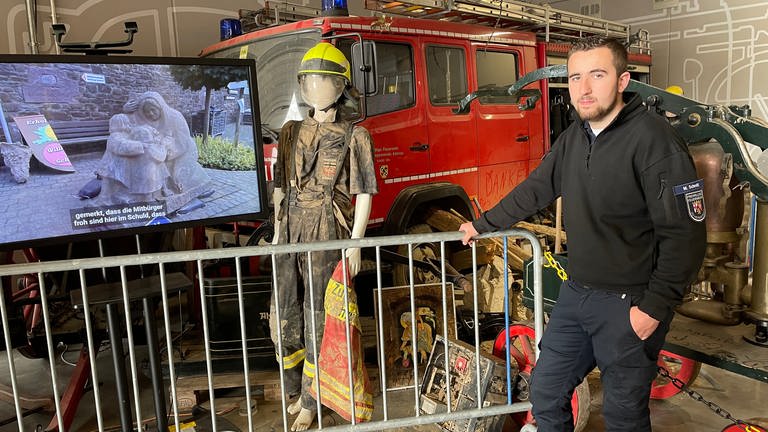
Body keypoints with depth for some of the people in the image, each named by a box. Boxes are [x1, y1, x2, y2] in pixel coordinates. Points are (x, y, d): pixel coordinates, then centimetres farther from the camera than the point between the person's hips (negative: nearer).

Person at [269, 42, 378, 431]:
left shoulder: (354, 137, -3)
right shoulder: (291, 132, 11)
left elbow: (363, 194, -5)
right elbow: (279, 187, 15)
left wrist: (354, 244, -11)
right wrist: (278, 234, 11)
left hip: (326, 240, -5)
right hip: (290, 239, 5)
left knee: (317, 321, 3)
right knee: (283, 319, 9)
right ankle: (296, 390, 30)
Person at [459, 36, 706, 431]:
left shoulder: (652, 138, -19)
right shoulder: (574, 137, 4)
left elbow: (685, 234, -19)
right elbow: (534, 190, 17)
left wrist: (655, 307, -18)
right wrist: (483, 224, 24)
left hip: (629, 305, -7)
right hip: (575, 294, 7)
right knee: (546, 391, 17)